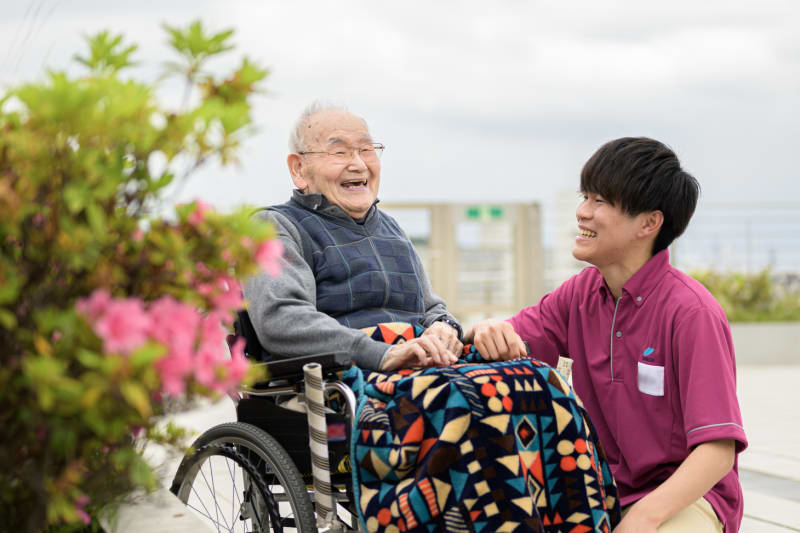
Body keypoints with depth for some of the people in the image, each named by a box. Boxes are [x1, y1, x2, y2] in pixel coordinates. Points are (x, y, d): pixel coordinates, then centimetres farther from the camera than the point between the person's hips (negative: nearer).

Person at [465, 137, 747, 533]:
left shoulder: (692, 313, -17)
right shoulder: (581, 293, 3)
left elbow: (717, 450, -22)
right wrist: (487, 331, -23)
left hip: (685, 494, -5)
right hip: (602, 491, 5)